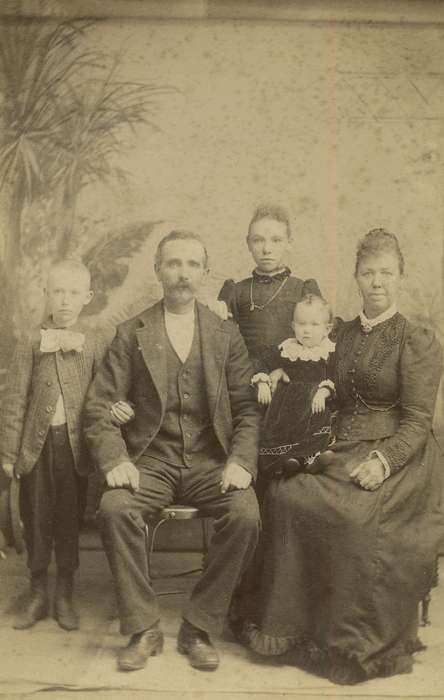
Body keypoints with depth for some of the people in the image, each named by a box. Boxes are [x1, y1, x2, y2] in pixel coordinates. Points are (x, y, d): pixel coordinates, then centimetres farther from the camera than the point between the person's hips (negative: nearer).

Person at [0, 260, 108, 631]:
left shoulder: (96, 343, 0)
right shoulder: (31, 344, 2)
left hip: (75, 444, -1)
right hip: (37, 444, 1)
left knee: (70, 521, 8)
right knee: (36, 520, 10)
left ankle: (65, 594, 25)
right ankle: (38, 594, 26)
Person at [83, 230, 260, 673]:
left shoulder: (226, 335, 10)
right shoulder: (131, 335, 7)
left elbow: (248, 407, 7)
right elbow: (99, 407, 3)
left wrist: (240, 460, -11)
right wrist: (115, 459, -15)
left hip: (211, 461, 1)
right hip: (150, 460, 0)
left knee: (245, 515, -28)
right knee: (114, 508, -30)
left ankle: (199, 628, -8)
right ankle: (143, 630, -11)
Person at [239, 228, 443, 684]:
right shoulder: (342, 335, 16)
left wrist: (381, 460, -23)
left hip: (396, 460, -5)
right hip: (342, 454, 5)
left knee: (352, 515, -32)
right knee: (283, 496, -23)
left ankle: (358, 645, -10)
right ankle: (289, 626, -9)